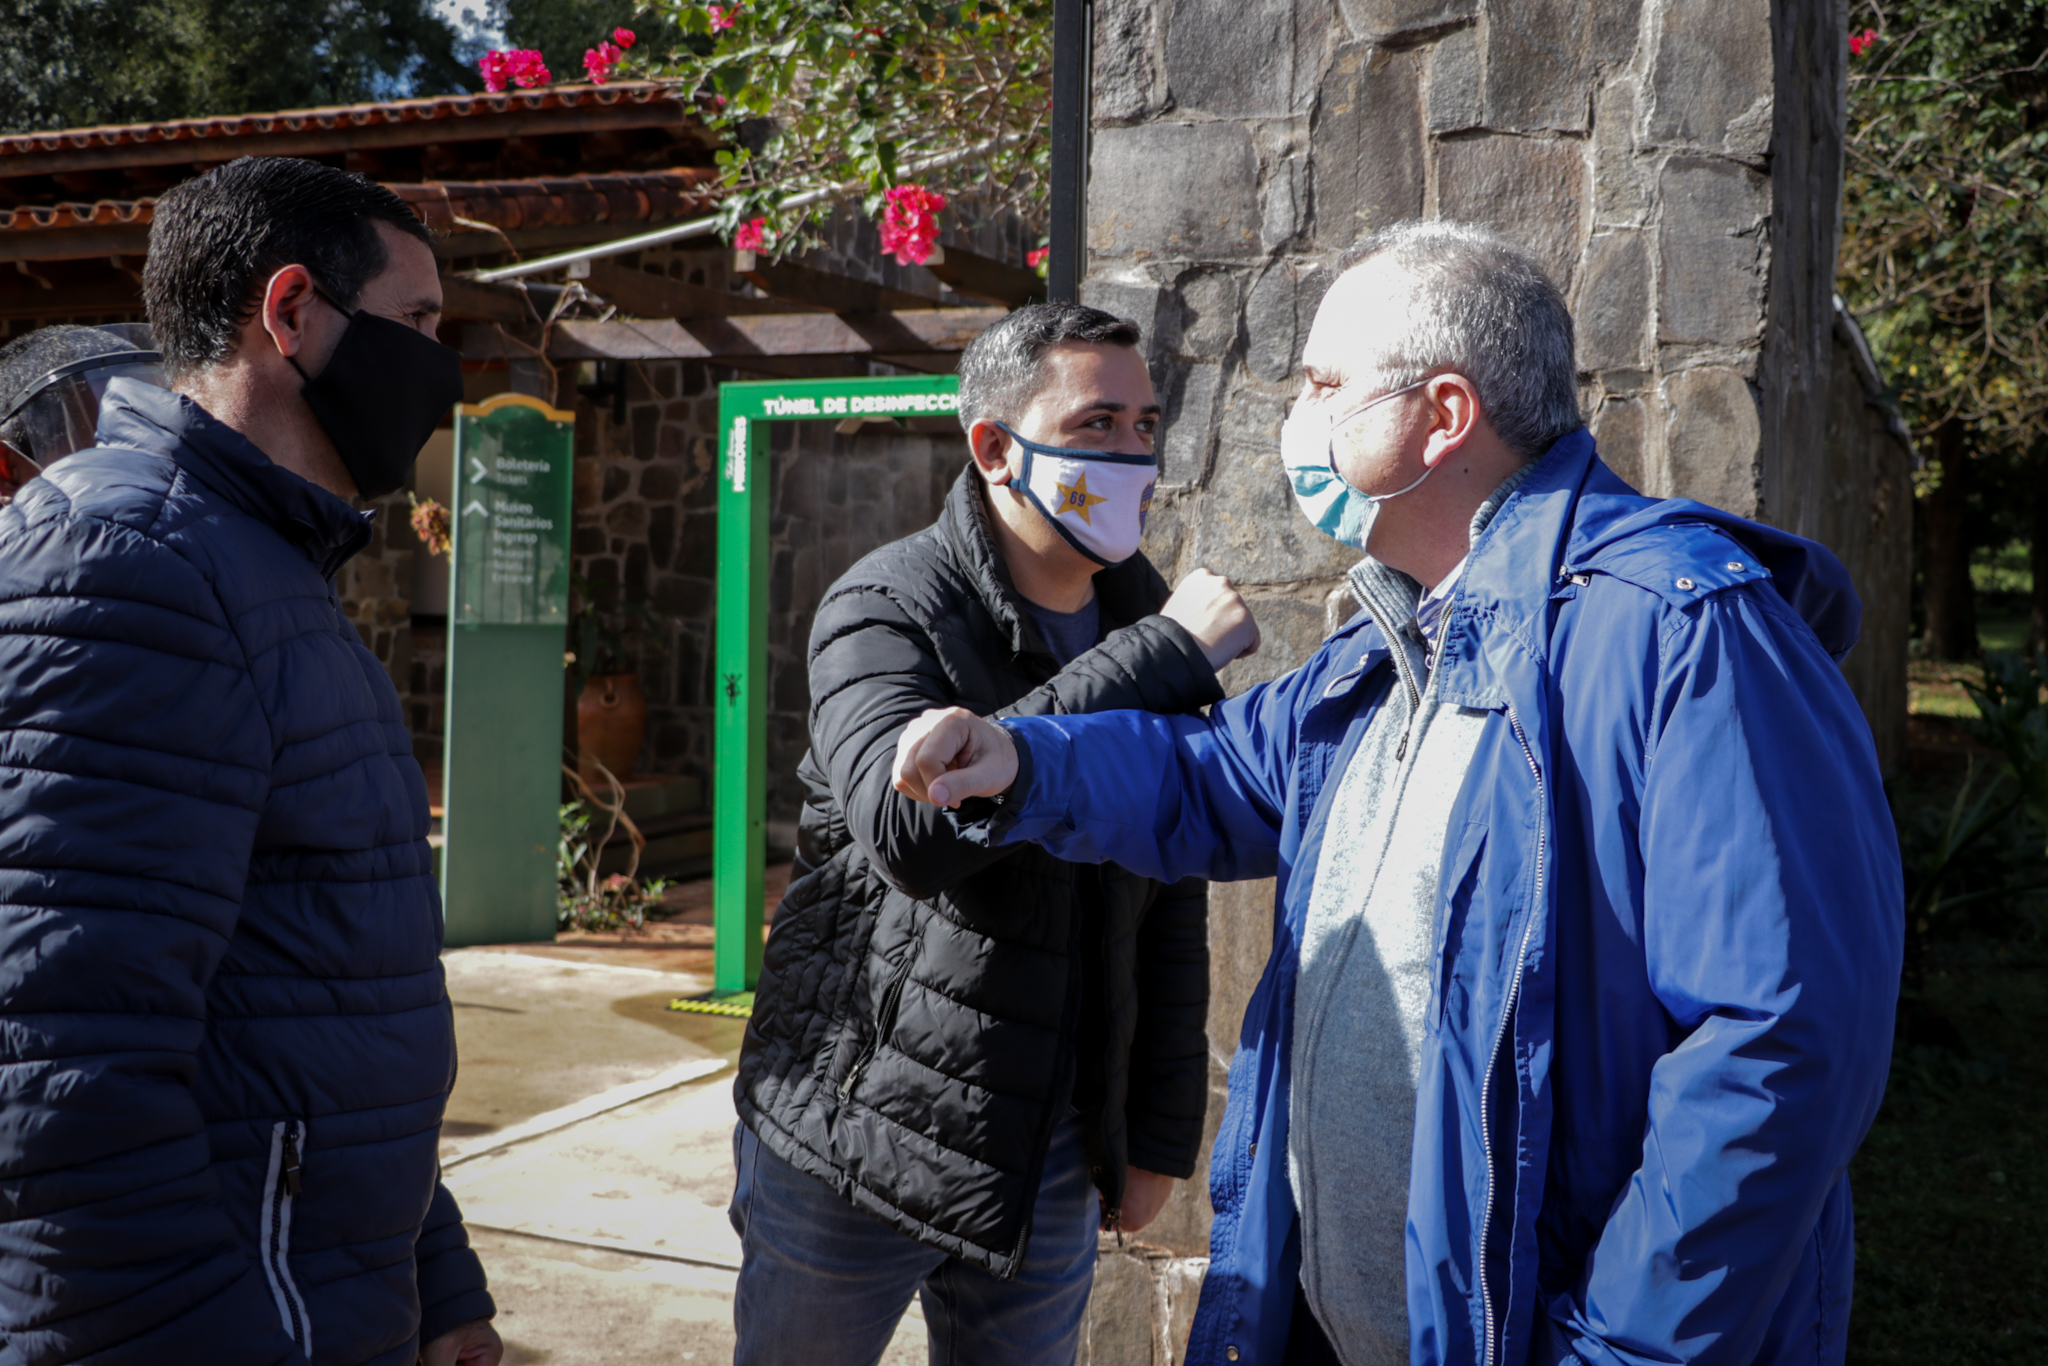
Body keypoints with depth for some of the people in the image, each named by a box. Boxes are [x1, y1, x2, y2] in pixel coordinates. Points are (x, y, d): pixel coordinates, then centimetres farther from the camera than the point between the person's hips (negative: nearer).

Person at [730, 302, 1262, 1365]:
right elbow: (909, 825, -33)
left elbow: (1172, 911, 10)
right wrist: (1158, 659, -29)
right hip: (855, 1141, -4)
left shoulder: (1155, 628, 4)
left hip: (1051, 1161, 4)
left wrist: (1161, 1137, 10)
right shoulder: (887, 608, -13)